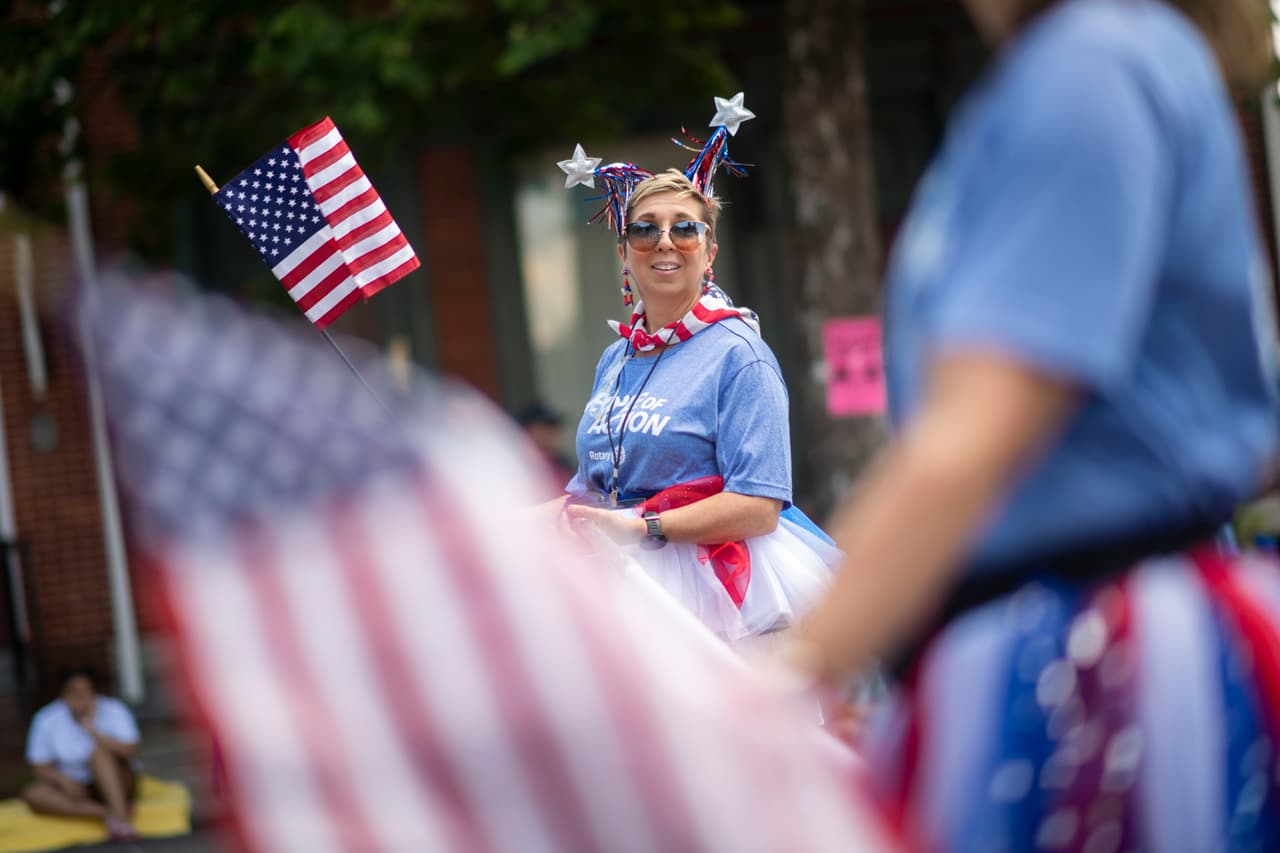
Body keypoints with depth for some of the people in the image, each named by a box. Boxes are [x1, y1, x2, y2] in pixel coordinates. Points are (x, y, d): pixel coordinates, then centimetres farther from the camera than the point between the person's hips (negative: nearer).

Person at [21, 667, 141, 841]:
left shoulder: (113, 711, -11)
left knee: (100, 750, -30)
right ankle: (106, 812, -35)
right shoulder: (47, 720, -7)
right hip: (76, 789, 2)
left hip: (115, 785, -2)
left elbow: (131, 751, -21)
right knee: (33, 794, -26)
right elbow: (40, 767, -2)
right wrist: (64, 780, -22)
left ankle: (118, 815, -41)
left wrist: (93, 732, -29)